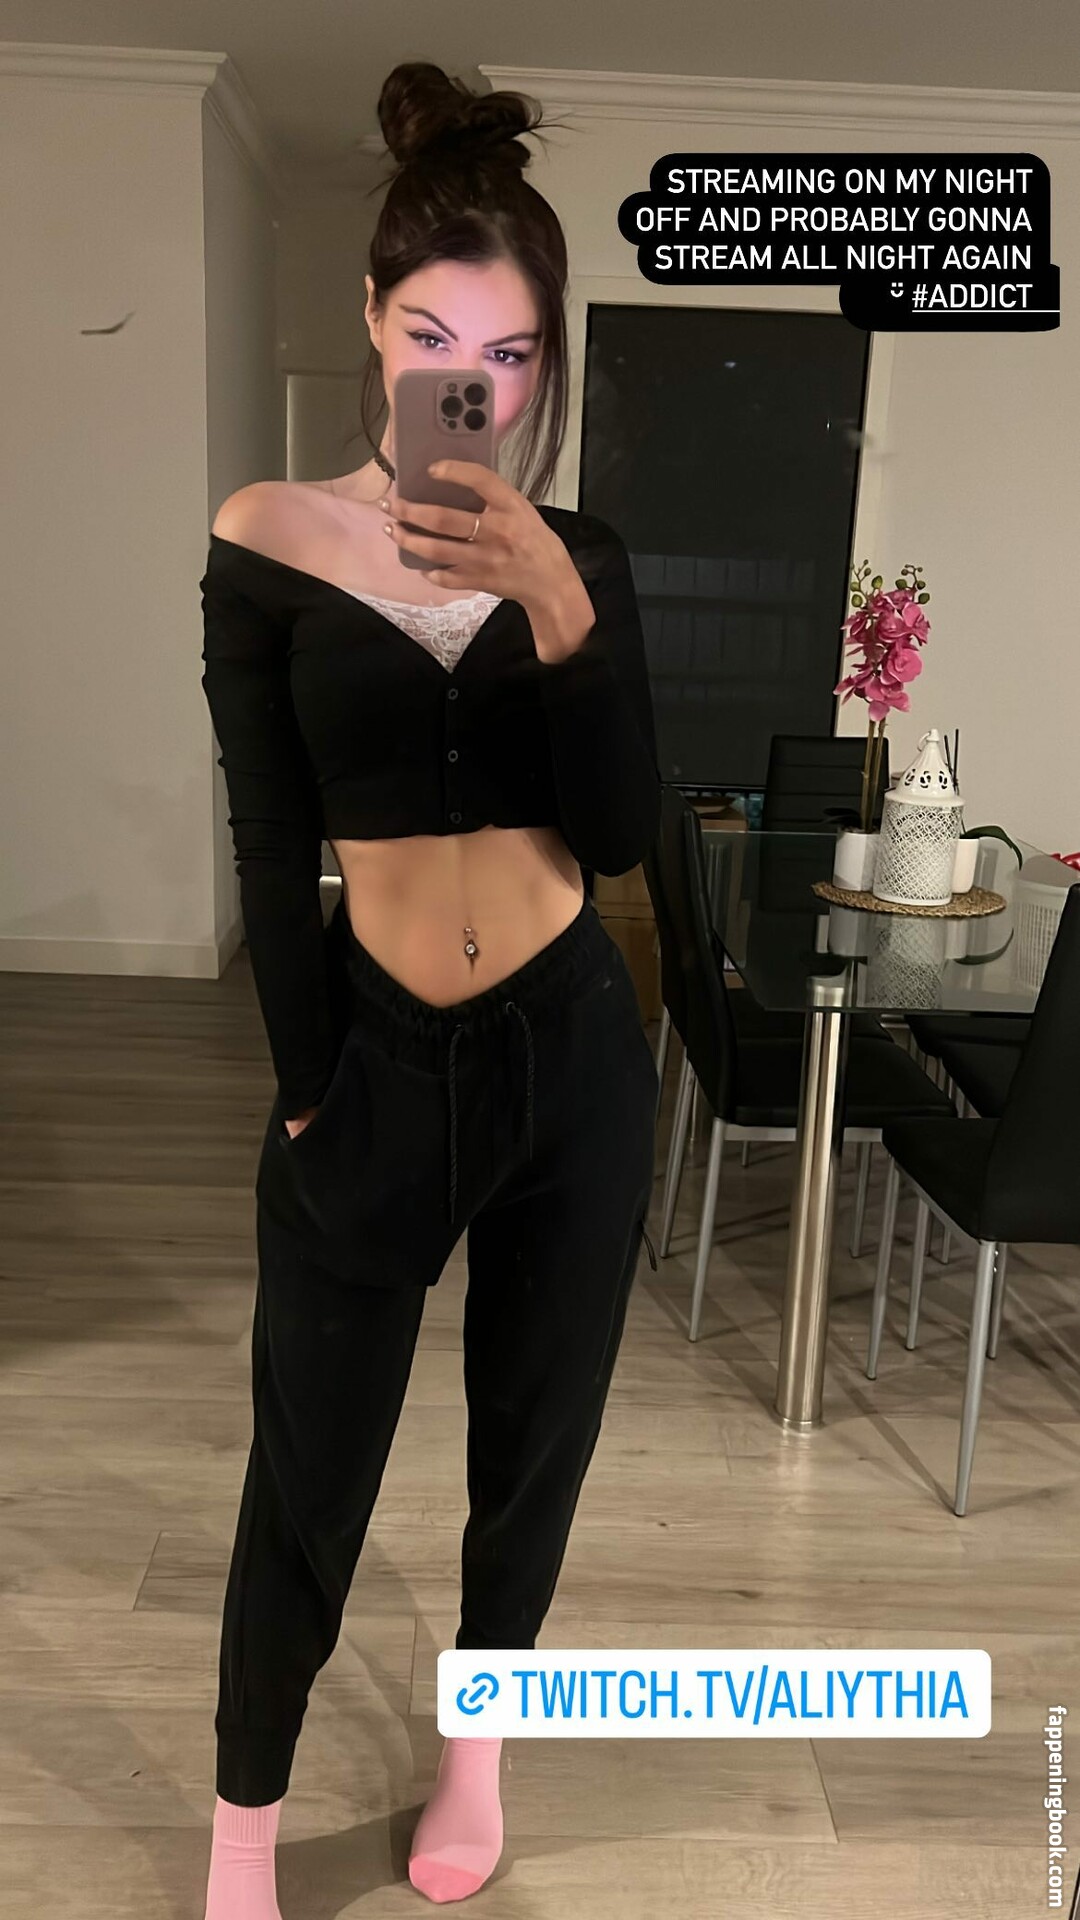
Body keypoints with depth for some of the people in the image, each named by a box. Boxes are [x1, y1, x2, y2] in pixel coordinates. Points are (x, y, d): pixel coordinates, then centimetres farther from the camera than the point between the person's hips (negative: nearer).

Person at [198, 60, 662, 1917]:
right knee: (307, 1468, 8)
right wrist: (309, 1088, -4)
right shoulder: (268, 538, -3)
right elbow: (269, 850, -4)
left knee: (534, 1435, 16)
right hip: (372, 1060, -1)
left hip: (573, 1052, 2)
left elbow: (620, 829, -9)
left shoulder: (579, 553, 2)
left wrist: (554, 600, -21)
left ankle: (476, 1745, 44)